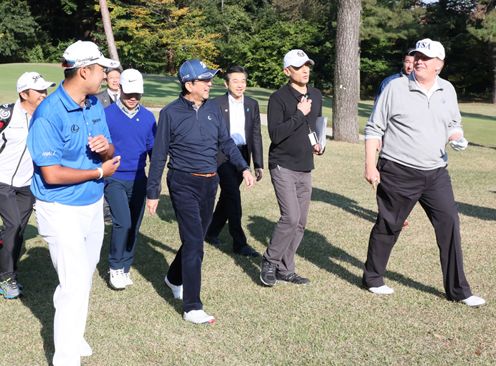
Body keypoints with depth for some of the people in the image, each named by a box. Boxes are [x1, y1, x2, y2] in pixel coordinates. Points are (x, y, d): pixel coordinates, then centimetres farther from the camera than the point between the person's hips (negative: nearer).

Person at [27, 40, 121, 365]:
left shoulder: (96, 104, 3)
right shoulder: (49, 113, -21)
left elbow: (110, 154, 9)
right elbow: (52, 174, -24)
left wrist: (106, 147, -15)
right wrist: (100, 172, -15)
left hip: (94, 205, 8)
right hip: (63, 212, -8)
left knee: (84, 277, 19)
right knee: (75, 285, -6)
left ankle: (74, 335, 38)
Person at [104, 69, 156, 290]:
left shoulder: (147, 117, 4)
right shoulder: (107, 114, -7)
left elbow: (153, 149, 10)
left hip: (138, 180, 4)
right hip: (114, 178, -4)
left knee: (134, 227, 8)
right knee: (123, 223, -15)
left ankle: (125, 269, 24)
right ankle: (115, 268, 4)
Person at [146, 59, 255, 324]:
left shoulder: (213, 109, 6)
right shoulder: (171, 113, -9)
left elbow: (226, 142, 15)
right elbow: (159, 155, -5)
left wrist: (243, 167, 5)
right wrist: (152, 192, -4)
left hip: (210, 182, 6)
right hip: (184, 183, -6)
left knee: (196, 238, 17)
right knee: (194, 242, -9)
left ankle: (175, 279, 43)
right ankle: (192, 307, -2)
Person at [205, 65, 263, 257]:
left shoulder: (252, 104, 7)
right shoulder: (216, 104, -6)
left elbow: (256, 135, 7)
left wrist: (258, 165, 4)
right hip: (222, 156, -5)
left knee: (227, 196, 14)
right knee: (233, 197, -10)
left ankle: (211, 232, 32)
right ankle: (239, 242, -4)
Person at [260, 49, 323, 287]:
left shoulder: (316, 96, 11)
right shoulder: (279, 98, -10)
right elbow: (275, 135, -19)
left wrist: (317, 142, 10)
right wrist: (299, 114, -21)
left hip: (305, 168, 7)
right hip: (283, 166, -7)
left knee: (300, 223, 8)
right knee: (291, 217, -17)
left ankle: (285, 269, 19)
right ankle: (270, 262, 3)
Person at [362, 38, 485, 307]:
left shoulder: (447, 90, 8)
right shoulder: (396, 88, -6)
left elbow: (453, 125, 20)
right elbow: (374, 129, -4)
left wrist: (457, 138, -4)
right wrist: (370, 165, -10)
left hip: (435, 174, 4)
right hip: (398, 173, -4)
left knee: (449, 224, 0)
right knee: (387, 227, 8)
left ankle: (457, 290, 11)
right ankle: (373, 278, 27)